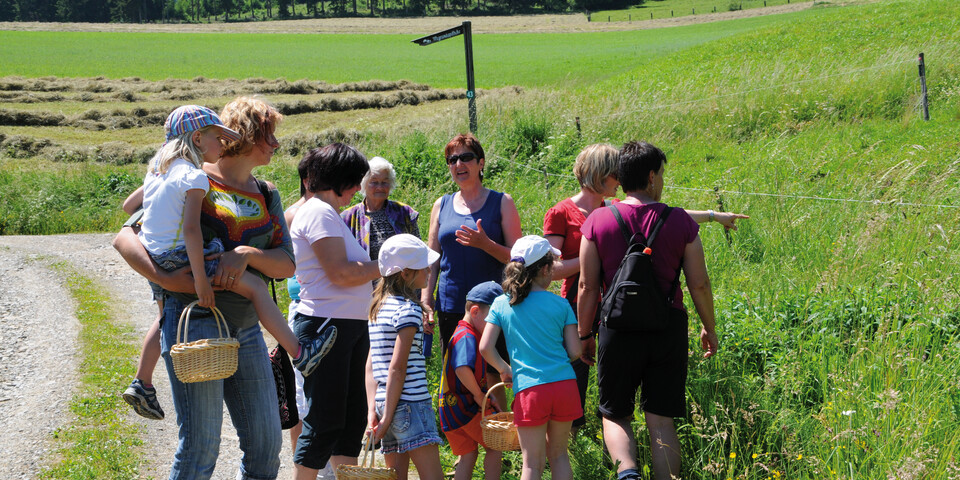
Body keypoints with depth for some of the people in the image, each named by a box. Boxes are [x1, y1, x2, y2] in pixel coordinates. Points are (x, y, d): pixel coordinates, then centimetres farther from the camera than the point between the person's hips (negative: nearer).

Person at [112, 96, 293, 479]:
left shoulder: (266, 196, 16)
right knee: (200, 448, -8)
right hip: (195, 322, -6)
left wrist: (247, 254, -16)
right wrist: (164, 278, -21)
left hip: (247, 329, 6)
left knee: (266, 444, 7)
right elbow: (124, 238, -5)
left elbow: (287, 265, 4)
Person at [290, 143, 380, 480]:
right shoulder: (320, 213, -13)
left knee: (352, 417, 12)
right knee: (325, 422, -6)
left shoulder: (329, 213, 19)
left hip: (349, 326, 10)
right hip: (326, 326, -10)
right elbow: (340, 273, -20)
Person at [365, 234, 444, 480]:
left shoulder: (379, 308, 15)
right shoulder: (409, 309, -11)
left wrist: (373, 410, 9)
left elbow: (370, 366, 12)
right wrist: (387, 417, -14)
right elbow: (397, 368, -15)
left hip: (386, 404, 9)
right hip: (410, 404, -9)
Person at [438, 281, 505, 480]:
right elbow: (463, 369, -35)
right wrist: (479, 395, -21)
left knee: (468, 456, 11)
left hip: (451, 409, 9)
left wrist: (488, 396, 13)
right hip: (467, 409, -9)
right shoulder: (467, 337, -18)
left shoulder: (466, 335, 16)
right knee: (495, 446, 3)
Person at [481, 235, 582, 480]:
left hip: (529, 389, -1)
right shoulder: (560, 304, 3)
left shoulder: (501, 304, 5)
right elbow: (574, 351, 2)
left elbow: (485, 348, 0)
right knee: (558, 454, 16)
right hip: (565, 385, 1)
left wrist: (504, 369, 17)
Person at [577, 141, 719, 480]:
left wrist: (584, 334, 10)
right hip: (668, 326, 0)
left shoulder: (598, 221, -3)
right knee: (661, 420, 8)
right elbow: (699, 284, 1)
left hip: (618, 328, 0)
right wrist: (709, 328, 16)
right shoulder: (680, 222, -2)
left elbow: (587, 286, -2)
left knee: (615, 415, 11)